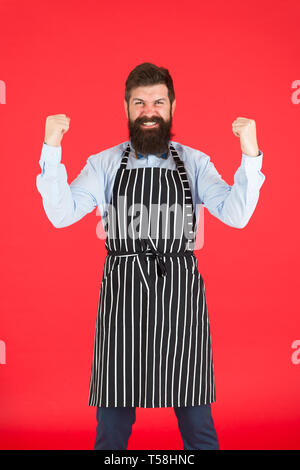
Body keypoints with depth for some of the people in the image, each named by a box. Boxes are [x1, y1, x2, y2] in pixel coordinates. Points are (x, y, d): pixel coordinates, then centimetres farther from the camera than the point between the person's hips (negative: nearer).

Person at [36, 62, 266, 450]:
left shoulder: (195, 163, 7)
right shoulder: (104, 164, 7)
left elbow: (237, 215, -5)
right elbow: (61, 214, -5)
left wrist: (251, 155, -17)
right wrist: (51, 150, -14)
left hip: (180, 291, 0)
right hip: (122, 291, 0)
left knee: (197, 422, 8)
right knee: (112, 424, 9)